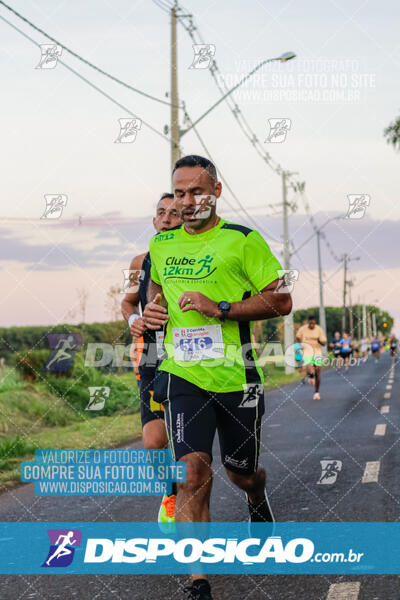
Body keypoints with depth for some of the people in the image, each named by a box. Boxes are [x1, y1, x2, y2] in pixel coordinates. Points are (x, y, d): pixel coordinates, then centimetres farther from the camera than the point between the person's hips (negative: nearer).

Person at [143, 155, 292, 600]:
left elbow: (282, 300, -9)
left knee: (241, 474, 15)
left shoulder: (243, 240, -6)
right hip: (185, 378, 2)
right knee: (193, 473, -16)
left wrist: (220, 308, -19)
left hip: (236, 379, -2)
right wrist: (152, 310, 7)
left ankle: (258, 502, 54)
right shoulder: (161, 245, 9)